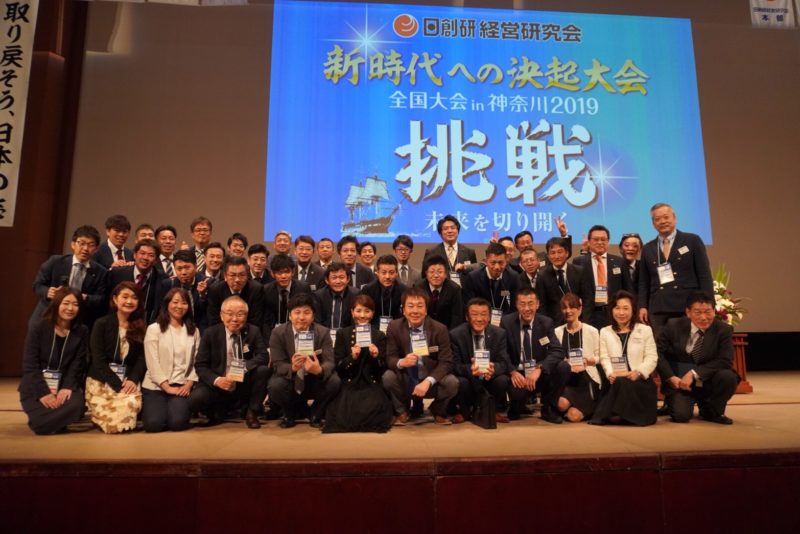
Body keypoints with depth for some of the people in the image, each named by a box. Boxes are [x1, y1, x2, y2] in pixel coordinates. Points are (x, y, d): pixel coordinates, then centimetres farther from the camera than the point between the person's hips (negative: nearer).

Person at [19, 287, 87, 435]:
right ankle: (59, 420, 14)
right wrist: (43, 393, -20)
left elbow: (77, 365, -3)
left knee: (76, 405, -29)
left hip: (65, 384, 2)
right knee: (41, 424, -23)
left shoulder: (82, 332, 0)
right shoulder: (39, 328, -7)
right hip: (36, 385, -2)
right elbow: (30, 365, -11)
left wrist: (68, 387, -20)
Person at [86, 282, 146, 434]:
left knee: (131, 404, -31)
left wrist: (133, 380, -16)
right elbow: (98, 359, -8)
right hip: (101, 381, -2)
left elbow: (142, 358, 3)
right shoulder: (101, 324, -2)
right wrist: (118, 385, -16)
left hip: (128, 380, 3)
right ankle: (94, 414, 13)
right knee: (113, 423, -22)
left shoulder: (141, 327, 8)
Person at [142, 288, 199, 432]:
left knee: (177, 422, -21)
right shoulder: (154, 329, 1)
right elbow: (152, 362, -6)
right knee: (154, 423, -19)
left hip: (182, 386, 1)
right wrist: (167, 387, -13)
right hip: (156, 386, -1)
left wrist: (188, 384, -9)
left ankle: (179, 406, 14)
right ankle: (148, 407, 16)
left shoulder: (193, 331, 11)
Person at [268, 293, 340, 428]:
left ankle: (316, 413, 3)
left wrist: (319, 370, -42)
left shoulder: (323, 332, -9)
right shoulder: (278, 332, -10)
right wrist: (292, 368, -39)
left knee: (335, 381, -27)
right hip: (290, 382, 0)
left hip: (314, 382, 1)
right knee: (275, 385, -31)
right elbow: (278, 365, -15)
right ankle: (291, 413, 4)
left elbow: (329, 362, -17)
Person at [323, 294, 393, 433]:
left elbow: (382, 369, 4)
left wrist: (376, 357, -16)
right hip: (349, 383, 0)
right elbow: (338, 366, 1)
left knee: (374, 407, -28)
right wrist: (351, 357, -18)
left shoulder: (380, 336, 7)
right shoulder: (343, 334, 6)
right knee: (346, 410, -28)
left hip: (371, 384, 1)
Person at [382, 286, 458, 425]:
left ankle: (438, 411, 7)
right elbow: (389, 358, -8)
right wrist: (401, 362, -33)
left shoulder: (440, 329, -10)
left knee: (452, 382, -29)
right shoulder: (394, 327, -6)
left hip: (431, 381, -1)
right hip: (405, 381, 1)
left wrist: (428, 381, -29)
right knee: (388, 377, -29)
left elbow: (446, 362, -13)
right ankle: (402, 411, 3)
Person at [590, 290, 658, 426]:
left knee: (625, 383, -35)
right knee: (619, 382, -35)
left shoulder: (645, 330, 13)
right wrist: (611, 373, -16)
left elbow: (652, 357, 3)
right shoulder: (605, 332, 17)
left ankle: (619, 414, -23)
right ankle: (615, 414, -20)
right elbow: (604, 357, 6)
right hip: (616, 380, 1)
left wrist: (638, 372, -16)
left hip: (639, 379, -1)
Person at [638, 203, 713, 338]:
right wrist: (643, 306, 2)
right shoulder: (648, 249, 14)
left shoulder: (692, 241, 5)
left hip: (689, 308, -2)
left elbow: (704, 275, 1)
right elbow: (643, 282, 14)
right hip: (658, 311, 2)